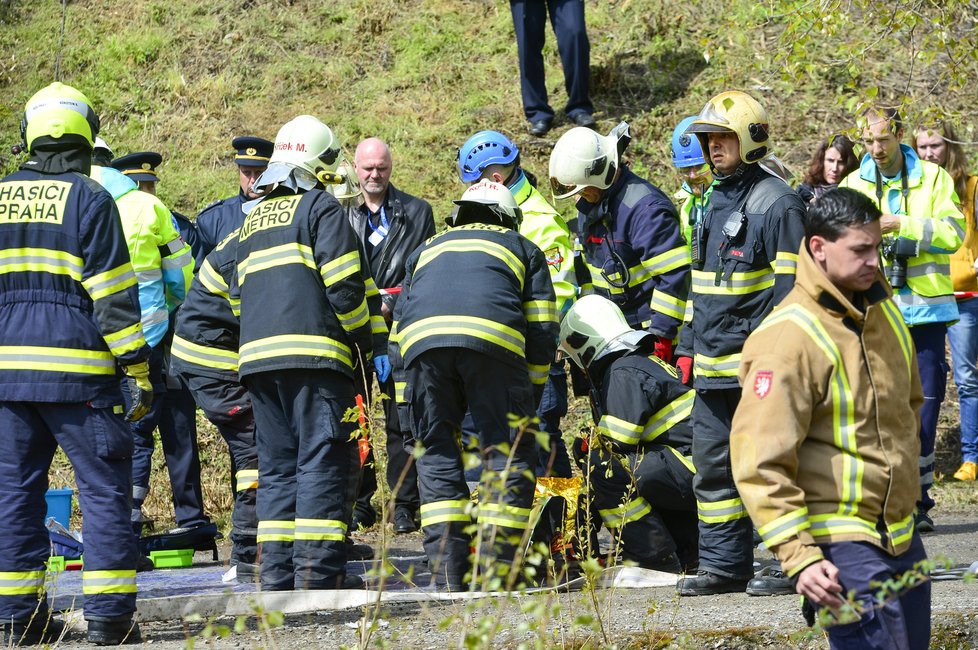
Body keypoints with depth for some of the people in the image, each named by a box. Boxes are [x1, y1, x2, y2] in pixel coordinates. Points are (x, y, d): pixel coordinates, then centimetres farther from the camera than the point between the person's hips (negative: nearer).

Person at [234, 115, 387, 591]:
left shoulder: (253, 218, 24)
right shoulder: (320, 207, 1)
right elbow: (345, 285, -8)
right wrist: (371, 344, -1)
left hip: (257, 355, 7)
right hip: (313, 354, -7)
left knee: (277, 464, 9)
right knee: (323, 462, -6)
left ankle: (276, 573, 6)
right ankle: (318, 571, -11)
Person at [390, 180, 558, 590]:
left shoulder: (427, 250, 38)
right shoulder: (522, 249, 32)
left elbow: (395, 342, 32)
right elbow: (542, 333, 22)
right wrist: (530, 397, 27)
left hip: (420, 341, 2)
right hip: (492, 338, -2)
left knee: (437, 457, 12)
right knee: (509, 455, 5)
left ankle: (448, 575, 7)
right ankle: (496, 571, -3)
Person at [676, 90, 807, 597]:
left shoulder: (777, 203, -8)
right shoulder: (716, 201, 18)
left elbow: (790, 286, -12)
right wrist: (688, 346, 19)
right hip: (713, 364, 9)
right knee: (712, 464, 9)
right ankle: (723, 563, 16)